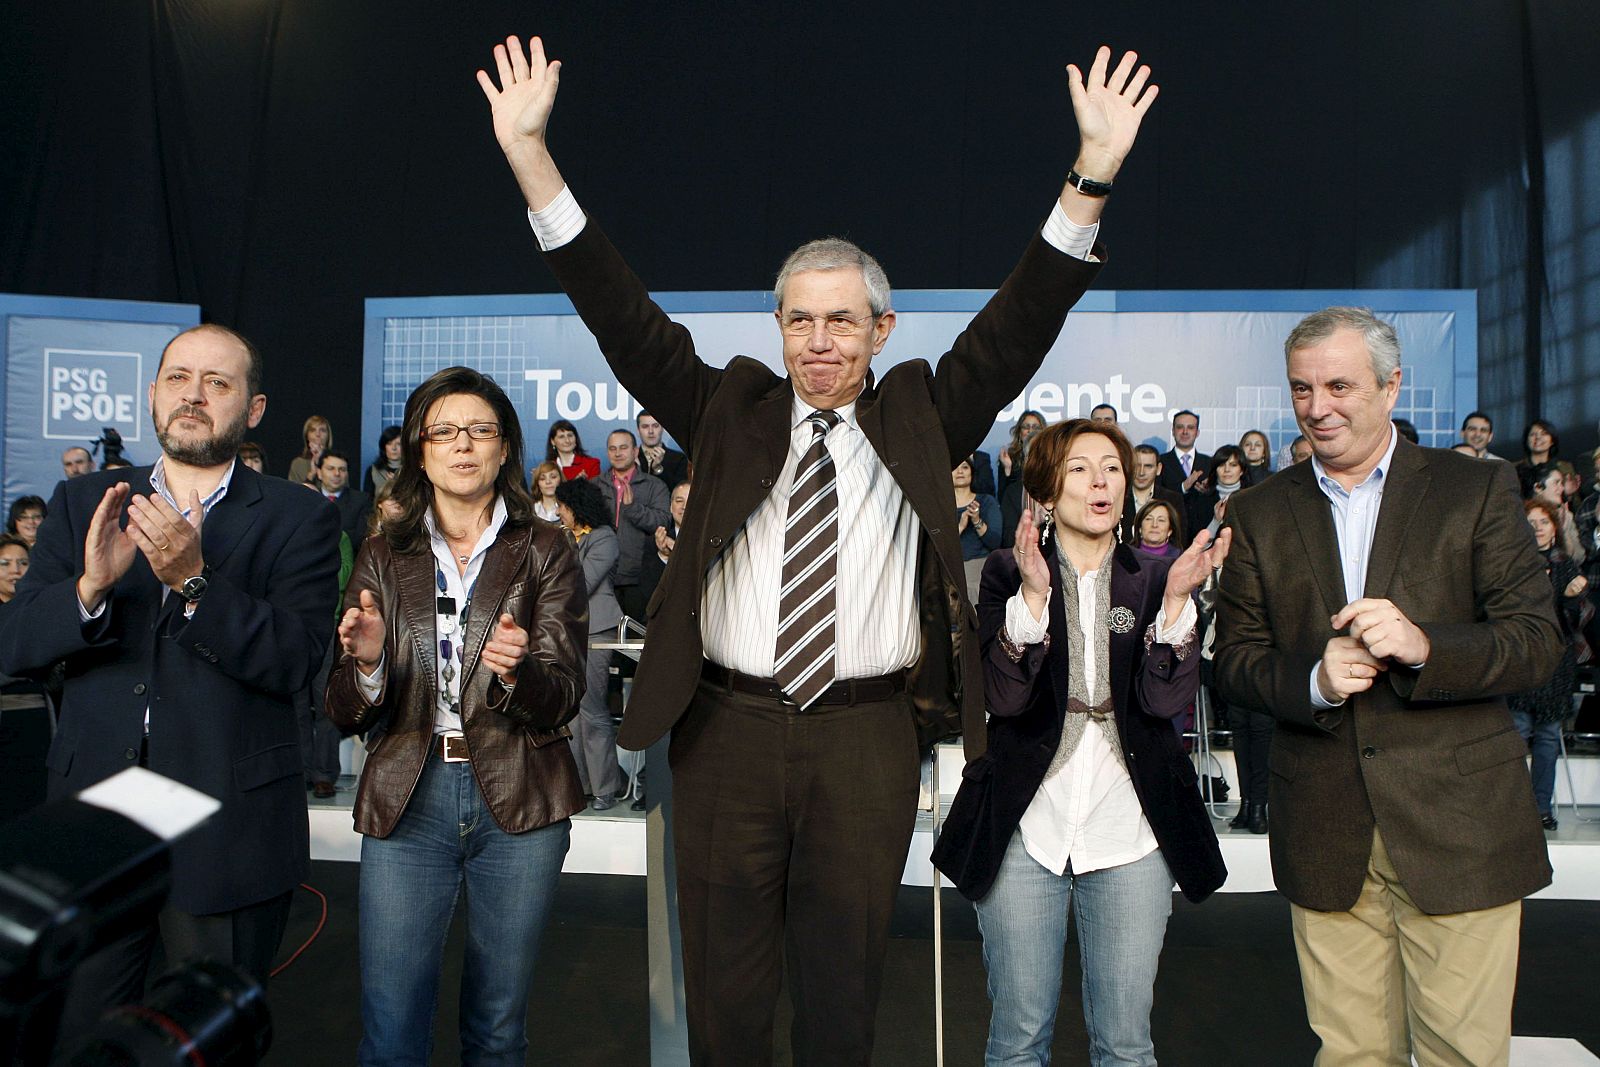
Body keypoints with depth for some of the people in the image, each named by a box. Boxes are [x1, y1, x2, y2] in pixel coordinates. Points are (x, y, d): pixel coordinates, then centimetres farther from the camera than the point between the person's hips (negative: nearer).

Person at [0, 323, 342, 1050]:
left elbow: (294, 661, -15)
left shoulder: (298, 520, -3)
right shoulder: (83, 504, 7)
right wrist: (92, 586, -20)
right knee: (73, 1038, 16)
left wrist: (194, 579, -27)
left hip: (228, 835, -2)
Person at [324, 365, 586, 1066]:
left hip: (517, 802, -1)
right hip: (406, 801, 1)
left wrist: (516, 669, -27)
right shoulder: (383, 558, 8)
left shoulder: (545, 553, 3)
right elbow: (345, 715, 4)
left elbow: (563, 700, -5)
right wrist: (366, 661, -17)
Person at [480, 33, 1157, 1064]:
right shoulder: (733, 410, 8)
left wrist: (1093, 174, -11)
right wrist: (530, 155, -6)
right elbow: (626, 319, 2)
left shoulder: (920, 418, 8)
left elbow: (1017, 328, -1)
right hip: (729, 731, 1)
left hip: (868, 742, 0)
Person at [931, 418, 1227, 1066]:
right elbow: (1005, 697, -11)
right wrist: (1033, 594, -22)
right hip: (1025, 827, -1)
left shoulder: (1155, 577, 6)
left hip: (1130, 831, 2)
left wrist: (1176, 599, -17)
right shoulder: (1007, 574, 1)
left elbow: (1165, 701, -6)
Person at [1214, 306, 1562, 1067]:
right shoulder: (1258, 513, 8)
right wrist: (1312, 681, -14)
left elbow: (1538, 641, -3)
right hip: (1325, 832, 2)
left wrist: (1423, 645, -21)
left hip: (1457, 824, -1)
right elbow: (1234, 659, 6)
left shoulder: (1477, 489, 3)